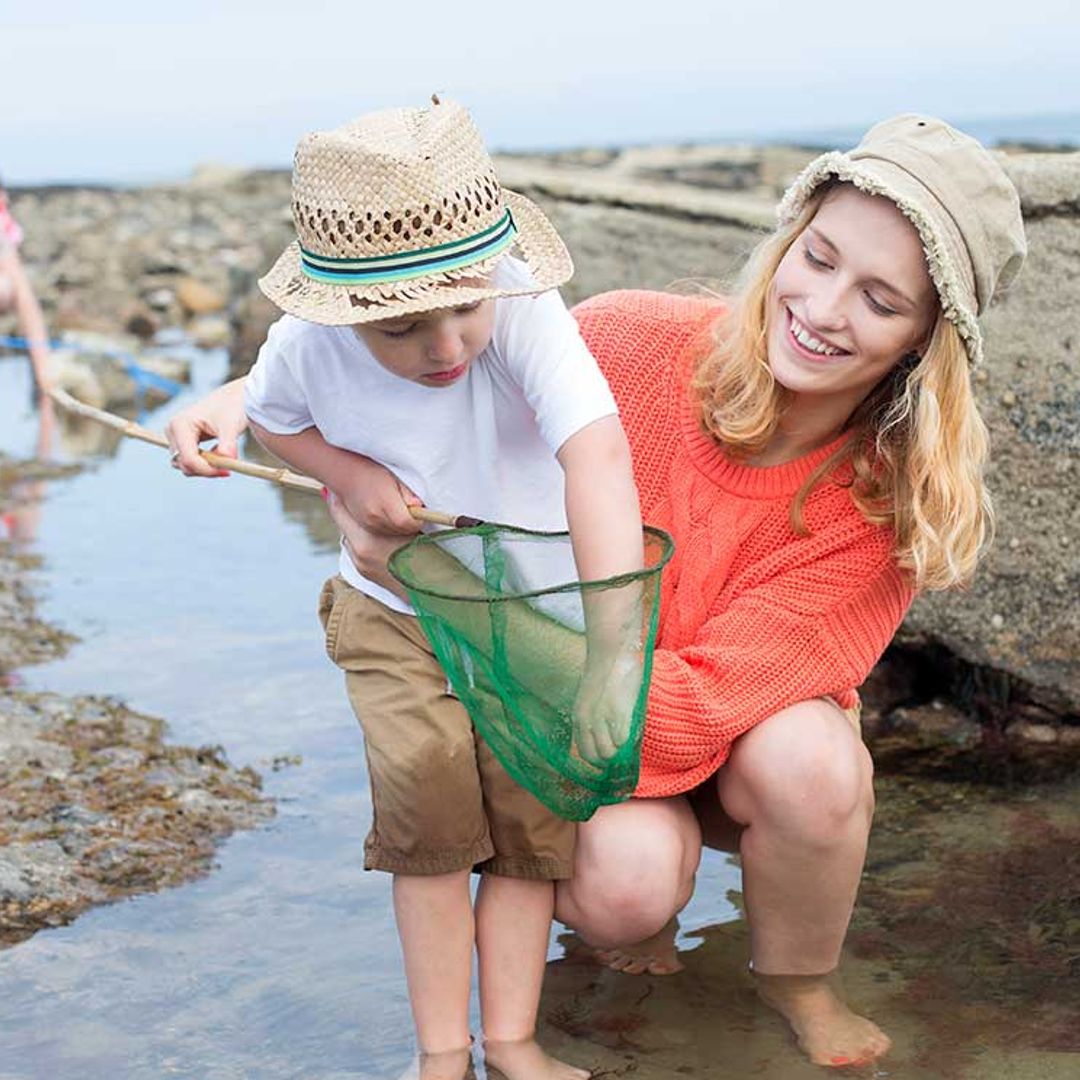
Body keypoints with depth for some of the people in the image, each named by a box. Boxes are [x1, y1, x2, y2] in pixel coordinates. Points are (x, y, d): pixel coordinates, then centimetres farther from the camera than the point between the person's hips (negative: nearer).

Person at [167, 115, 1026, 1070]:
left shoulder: (887, 505, -22)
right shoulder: (636, 342, -22)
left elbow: (705, 704, -29)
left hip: (734, 744, 1)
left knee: (810, 761, -33)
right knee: (626, 879, -32)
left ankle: (797, 981, -1)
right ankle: (643, 913, 8)